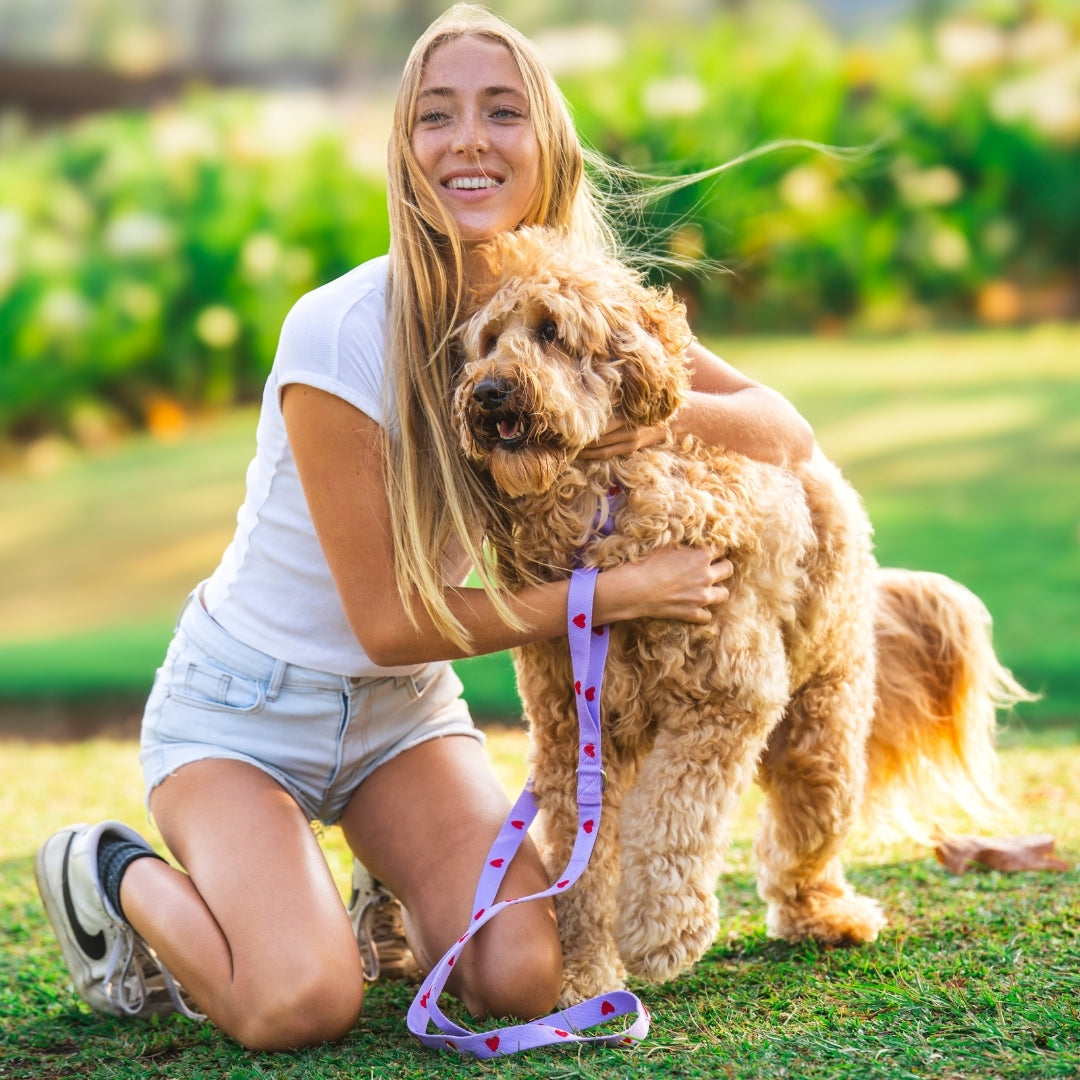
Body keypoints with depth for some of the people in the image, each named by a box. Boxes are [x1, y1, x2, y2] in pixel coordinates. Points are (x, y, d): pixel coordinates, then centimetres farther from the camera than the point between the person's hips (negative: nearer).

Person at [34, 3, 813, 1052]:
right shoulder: (340, 335, -25)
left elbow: (788, 433, -5)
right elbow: (388, 619, -21)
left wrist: (671, 409, -28)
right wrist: (617, 591, -22)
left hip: (405, 708, 5)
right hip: (243, 702, -4)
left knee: (520, 978, -18)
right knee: (301, 1002, -26)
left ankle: (399, 876, 16)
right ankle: (114, 873, 5)